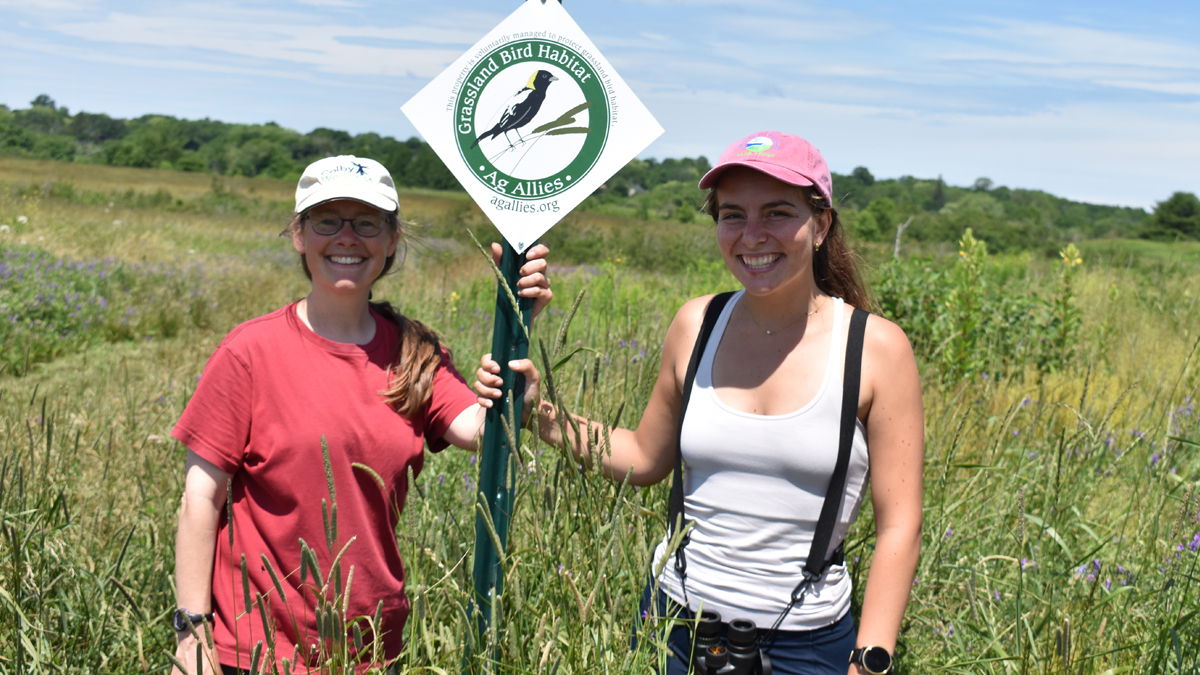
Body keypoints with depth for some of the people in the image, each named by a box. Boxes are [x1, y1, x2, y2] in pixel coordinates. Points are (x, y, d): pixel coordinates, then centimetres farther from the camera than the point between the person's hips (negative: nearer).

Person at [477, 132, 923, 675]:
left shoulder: (875, 348, -11)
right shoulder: (697, 325, -1)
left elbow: (898, 527, -8)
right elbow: (646, 458, 12)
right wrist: (540, 414, 1)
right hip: (673, 627, 3)